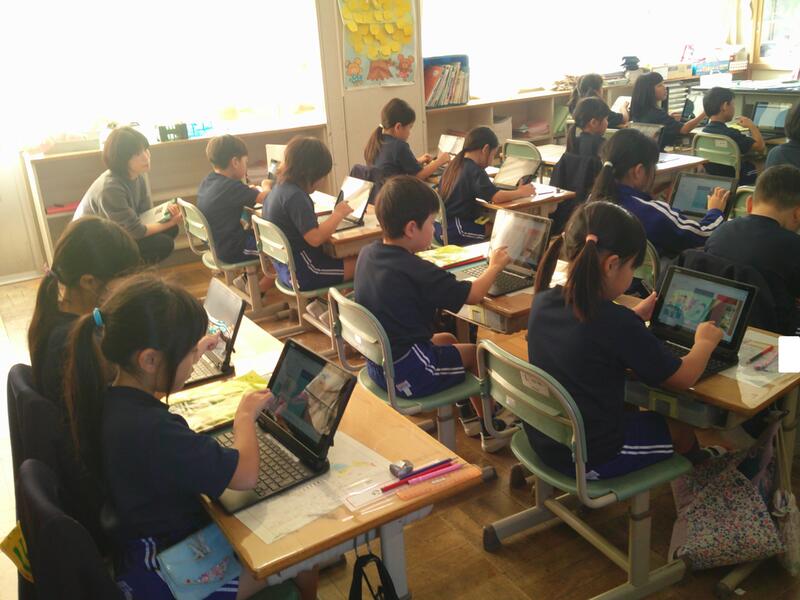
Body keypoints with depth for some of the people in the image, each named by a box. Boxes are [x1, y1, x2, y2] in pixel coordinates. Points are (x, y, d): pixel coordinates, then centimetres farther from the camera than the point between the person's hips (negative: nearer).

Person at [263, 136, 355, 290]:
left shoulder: (279, 189, 6)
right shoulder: (295, 197, -23)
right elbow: (315, 238, -27)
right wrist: (338, 214, -15)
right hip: (303, 274, -10)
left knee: (349, 256, 16)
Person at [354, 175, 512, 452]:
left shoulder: (367, 254, -4)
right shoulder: (416, 271, -26)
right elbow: (473, 294, -16)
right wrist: (494, 265, 1)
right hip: (407, 374, -8)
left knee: (447, 339, 28)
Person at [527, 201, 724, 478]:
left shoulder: (543, 301, -8)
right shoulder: (617, 322, -27)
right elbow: (684, 377, -11)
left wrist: (637, 315, 12)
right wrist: (705, 341, 7)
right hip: (590, 460, -6)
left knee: (632, 410, 30)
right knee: (680, 427, 21)